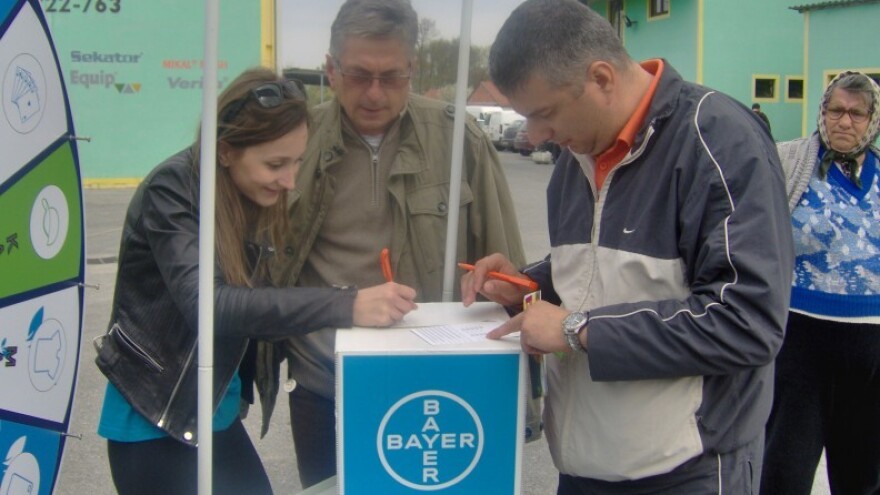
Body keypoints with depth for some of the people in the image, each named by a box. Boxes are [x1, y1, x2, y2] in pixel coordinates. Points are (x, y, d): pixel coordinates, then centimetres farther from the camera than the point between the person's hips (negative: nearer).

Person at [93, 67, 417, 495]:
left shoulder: (258, 197, 0)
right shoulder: (171, 192, -21)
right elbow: (207, 303, -34)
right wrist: (347, 306, -41)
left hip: (218, 410, 6)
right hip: (155, 417, -6)